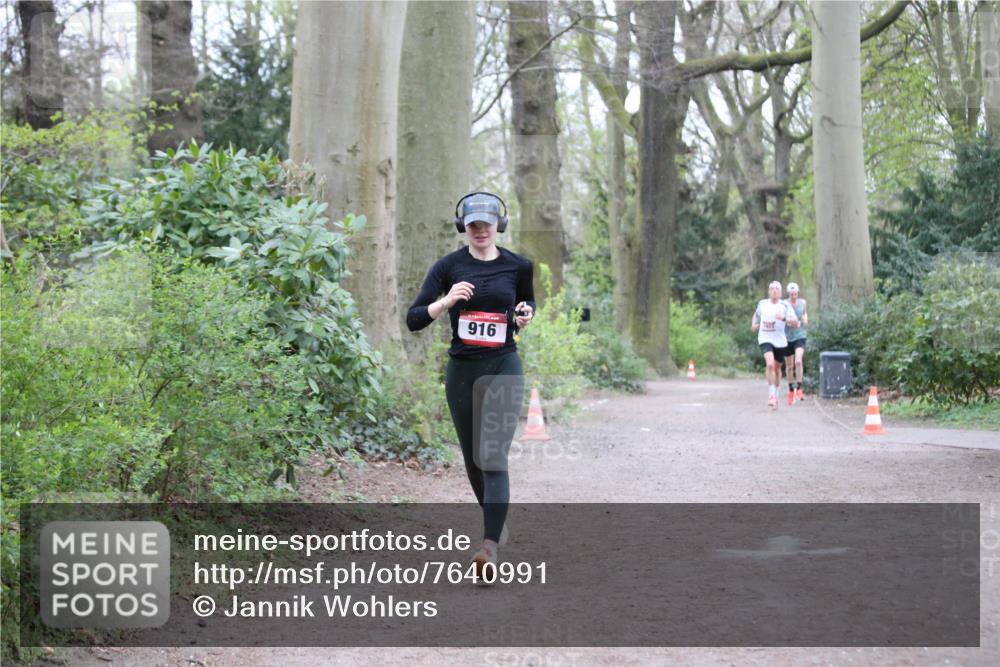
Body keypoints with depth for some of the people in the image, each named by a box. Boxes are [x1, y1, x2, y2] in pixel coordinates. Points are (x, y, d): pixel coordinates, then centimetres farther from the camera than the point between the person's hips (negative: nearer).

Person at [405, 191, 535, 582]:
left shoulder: (518, 266, 1)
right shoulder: (449, 266, -1)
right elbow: (413, 319, -6)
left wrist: (525, 315, -1)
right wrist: (446, 301, -24)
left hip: (503, 367, -2)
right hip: (462, 370, 2)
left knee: (493, 455, -17)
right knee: (472, 458, 14)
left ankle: (490, 547, -25)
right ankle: (497, 521, 40)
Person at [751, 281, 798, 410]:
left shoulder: (785, 306, -3)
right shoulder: (762, 304, 4)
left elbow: (795, 322, -14)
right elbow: (756, 314, 27)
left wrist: (784, 319, -31)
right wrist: (754, 324, 11)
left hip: (780, 341, 1)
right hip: (765, 339, -1)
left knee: (777, 368, 14)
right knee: (770, 364, -23)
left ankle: (776, 395, 33)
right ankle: (771, 395, -18)